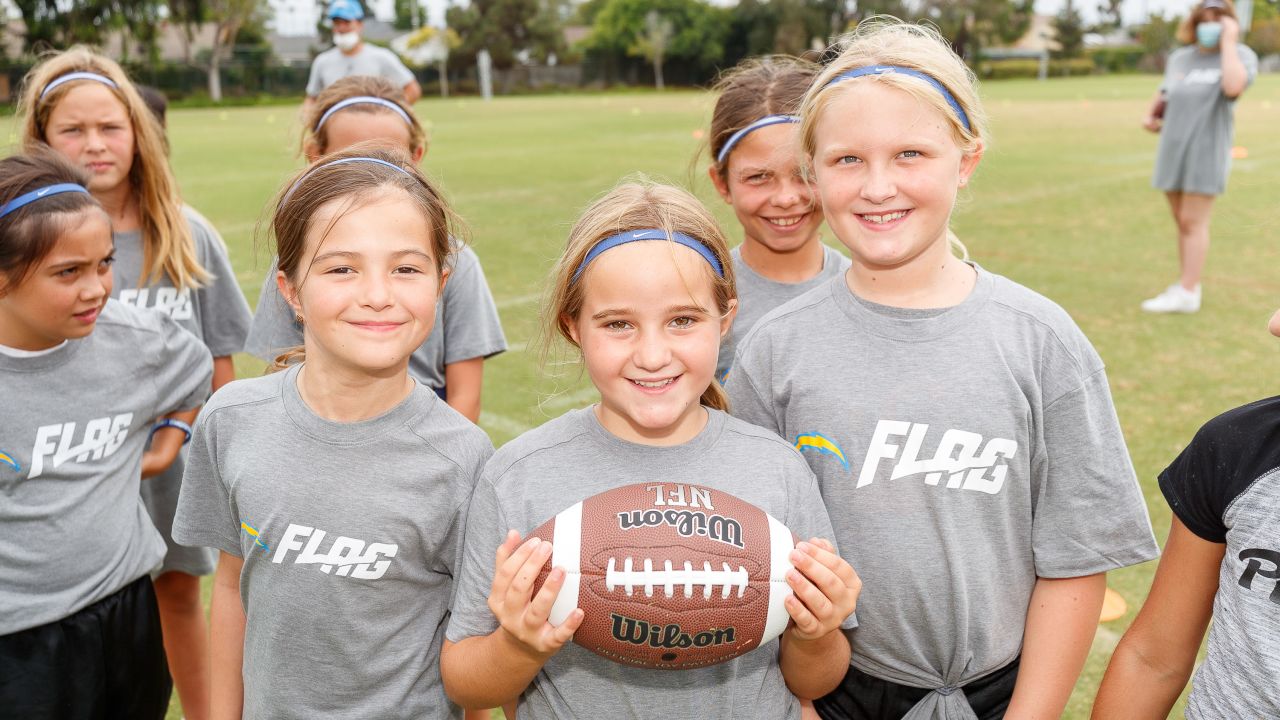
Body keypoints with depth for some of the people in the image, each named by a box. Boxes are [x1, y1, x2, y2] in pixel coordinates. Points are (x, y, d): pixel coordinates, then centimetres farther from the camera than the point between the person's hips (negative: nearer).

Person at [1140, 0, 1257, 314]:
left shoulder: (1240, 54, -5)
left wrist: (1228, 41, -18)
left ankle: (1187, 294, -8)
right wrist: (1153, 115, 7)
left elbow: (1233, 87, -26)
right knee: (1182, 222, 10)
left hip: (1207, 150, -6)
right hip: (1173, 148, 6)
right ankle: (1186, 284, 19)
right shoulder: (1179, 57, 12)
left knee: (1193, 222, -9)